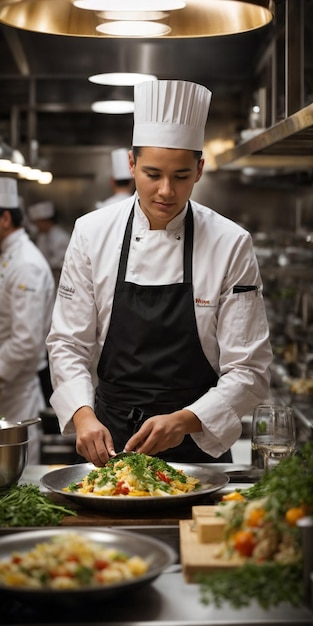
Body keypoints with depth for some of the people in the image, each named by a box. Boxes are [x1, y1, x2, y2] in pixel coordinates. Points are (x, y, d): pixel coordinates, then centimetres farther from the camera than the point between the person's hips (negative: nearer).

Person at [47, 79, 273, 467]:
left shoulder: (231, 244, -11)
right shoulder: (92, 233, -6)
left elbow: (249, 369, -11)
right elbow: (67, 343, -2)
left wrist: (185, 421, -26)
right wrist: (83, 414, -19)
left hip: (198, 442, -1)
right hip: (109, 437, 1)